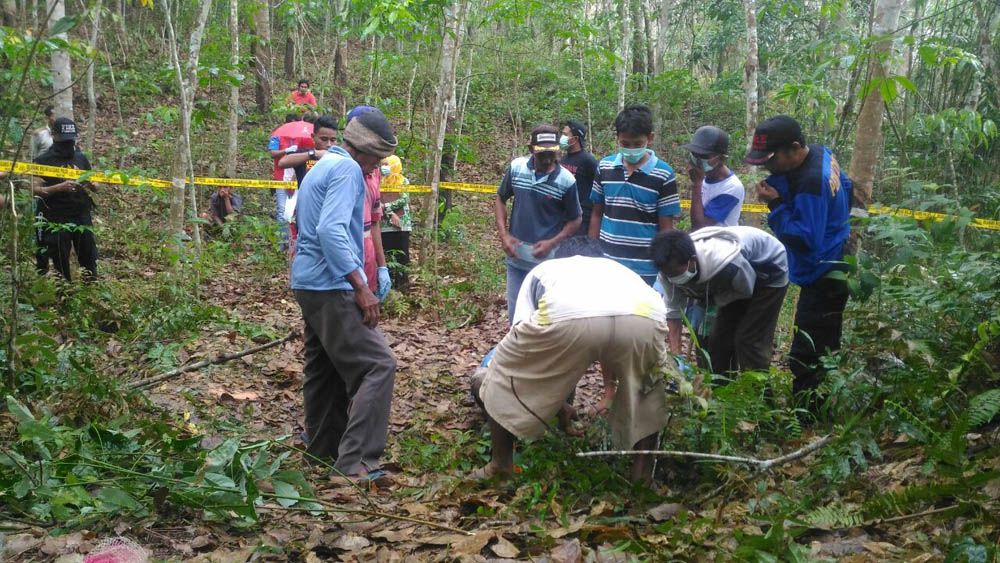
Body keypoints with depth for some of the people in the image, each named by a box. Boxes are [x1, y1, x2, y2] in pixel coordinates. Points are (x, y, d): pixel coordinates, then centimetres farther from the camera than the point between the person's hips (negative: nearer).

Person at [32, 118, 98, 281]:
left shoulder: (81, 158, 9)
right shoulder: (43, 161, -3)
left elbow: (94, 186, 16)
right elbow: (35, 189, -10)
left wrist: (90, 184, -8)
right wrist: (59, 187, -24)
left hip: (82, 216, 3)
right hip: (56, 219, -3)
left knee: (89, 257, 6)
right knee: (60, 261, 3)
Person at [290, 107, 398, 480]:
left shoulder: (321, 166, 19)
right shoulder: (347, 169, -12)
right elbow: (331, 230, -25)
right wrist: (361, 288, -25)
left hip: (310, 282, 11)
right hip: (332, 286, -11)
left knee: (325, 367, 18)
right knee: (377, 366, -13)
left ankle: (323, 446, 28)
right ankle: (356, 461, -17)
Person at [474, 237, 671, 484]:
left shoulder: (544, 269, 40)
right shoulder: (617, 268, 46)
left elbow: (520, 334, 33)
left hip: (569, 317, -2)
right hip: (644, 317, 3)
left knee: (506, 370, 26)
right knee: (648, 381, 37)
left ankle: (501, 465, 31)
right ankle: (643, 472, 37)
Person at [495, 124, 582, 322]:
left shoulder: (567, 181, -13)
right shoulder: (516, 167, -6)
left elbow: (575, 220, -2)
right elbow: (500, 200, 8)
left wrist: (552, 243, -16)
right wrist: (503, 235, -4)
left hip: (547, 261, -3)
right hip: (516, 258, 3)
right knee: (515, 314, 14)